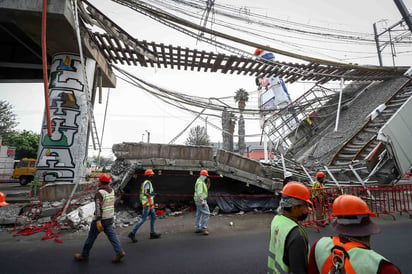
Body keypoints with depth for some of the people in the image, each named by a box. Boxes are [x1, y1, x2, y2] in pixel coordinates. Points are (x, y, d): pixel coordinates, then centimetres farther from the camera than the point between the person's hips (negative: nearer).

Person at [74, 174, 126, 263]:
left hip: (101, 218, -7)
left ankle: (84, 255, 30)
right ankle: (119, 252, -4)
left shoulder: (99, 192, -20)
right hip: (109, 218, 7)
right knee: (111, 235, 6)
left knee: (91, 236, 12)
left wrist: (98, 221, -23)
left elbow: (99, 207, -24)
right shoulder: (111, 190, 5)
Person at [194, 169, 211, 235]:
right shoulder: (200, 183, -20)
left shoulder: (202, 182, 13)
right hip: (201, 201, -10)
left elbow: (206, 189, 22)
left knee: (199, 214, 14)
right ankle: (204, 229, -5)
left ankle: (197, 229, 21)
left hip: (199, 201, 10)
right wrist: (202, 202, -30)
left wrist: (208, 183, 8)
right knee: (206, 214, -7)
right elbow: (199, 193, -28)